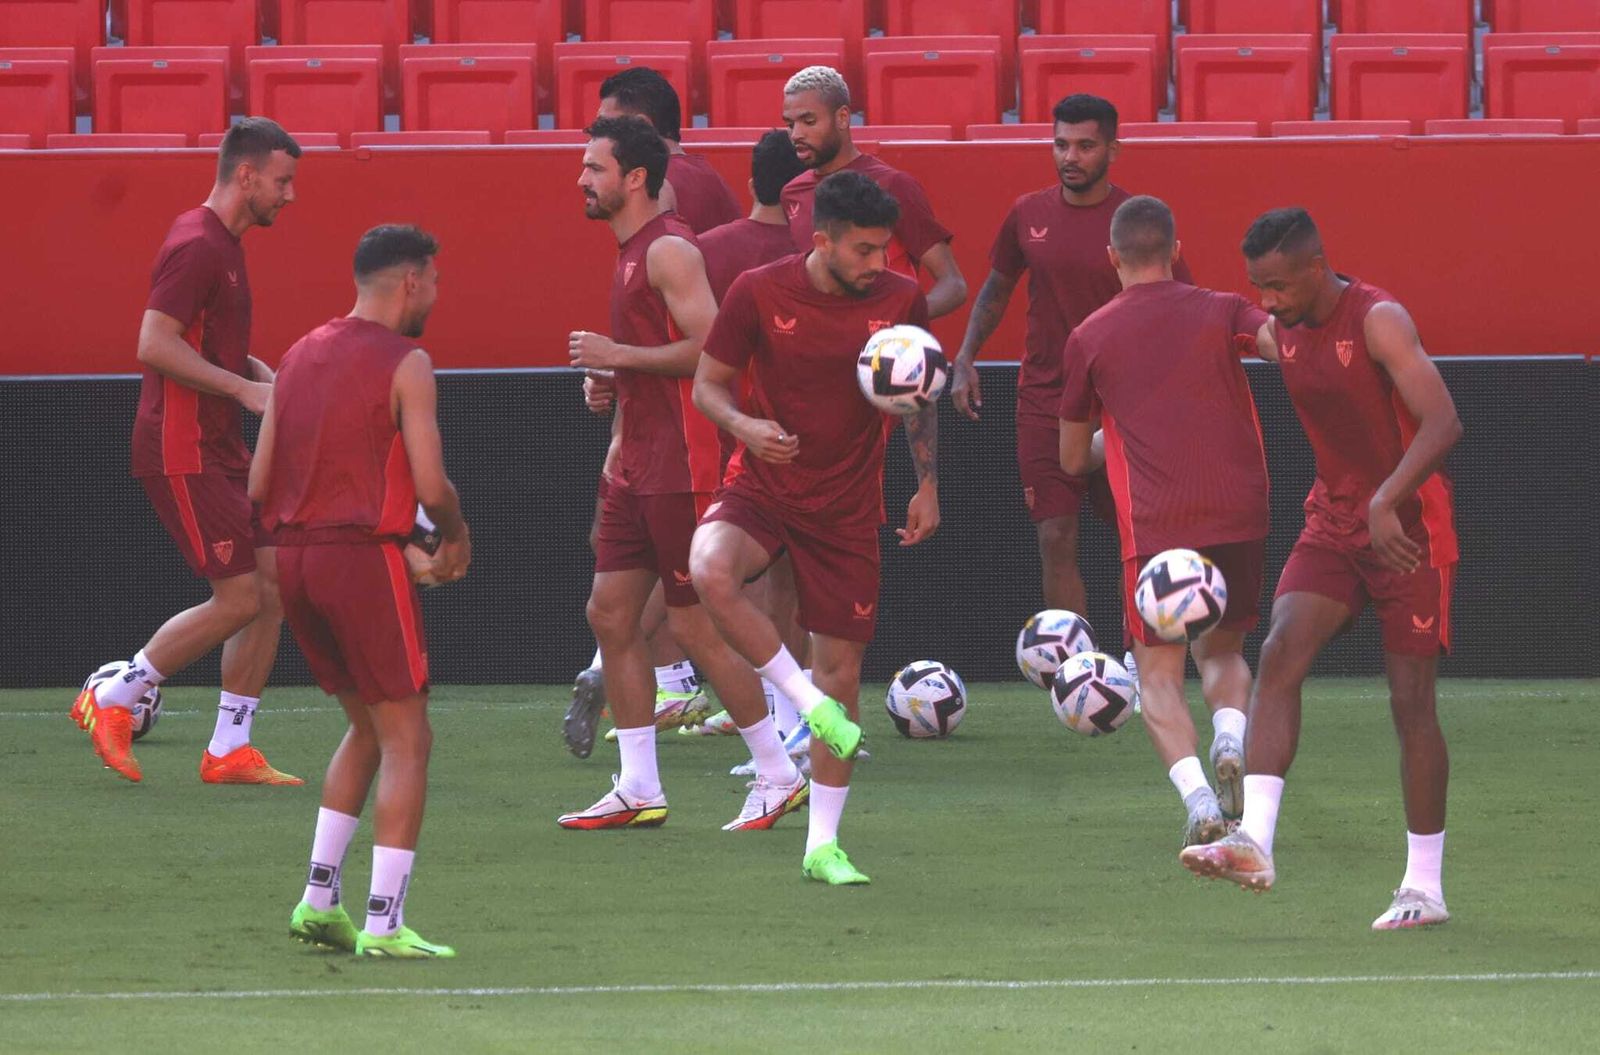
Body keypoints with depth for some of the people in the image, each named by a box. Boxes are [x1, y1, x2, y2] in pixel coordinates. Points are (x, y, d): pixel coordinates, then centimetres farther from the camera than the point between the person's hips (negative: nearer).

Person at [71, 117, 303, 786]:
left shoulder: (224, 245, 17)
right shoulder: (196, 246, -15)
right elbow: (154, 345, -23)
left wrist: (264, 376, 10)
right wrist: (244, 387, -23)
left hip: (220, 449, 10)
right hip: (182, 450, -10)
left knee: (273, 585, 4)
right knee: (239, 599, -9)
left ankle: (230, 751, 9)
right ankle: (110, 701, 5)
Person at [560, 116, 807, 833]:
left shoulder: (668, 250, -15)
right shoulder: (633, 251, 16)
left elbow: (710, 347, -24)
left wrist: (617, 355, -19)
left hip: (681, 469, -10)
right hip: (641, 466, 10)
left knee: (694, 625, -5)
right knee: (610, 613, 7)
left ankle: (779, 776, 6)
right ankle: (639, 790, 10)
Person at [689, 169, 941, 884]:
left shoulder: (900, 301, -4)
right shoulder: (759, 292, -11)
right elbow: (708, 383, -1)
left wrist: (928, 485, 6)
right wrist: (743, 425, -22)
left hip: (847, 509, 2)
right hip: (761, 489, -2)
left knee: (841, 669, 3)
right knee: (710, 571, -35)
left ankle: (823, 844, 16)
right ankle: (808, 703, -16)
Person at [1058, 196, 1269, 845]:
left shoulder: (1088, 339, 10)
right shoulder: (1221, 312, 9)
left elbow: (1074, 459, 20)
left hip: (1155, 525, -2)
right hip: (1241, 517, 2)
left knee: (1159, 676, 4)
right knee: (1221, 651, 22)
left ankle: (1198, 798, -21)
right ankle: (1230, 740, -10)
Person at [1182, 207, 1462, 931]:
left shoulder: (1379, 321, -18)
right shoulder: (1279, 335, 4)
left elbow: (1443, 423, -27)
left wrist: (1386, 501, -38)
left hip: (1408, 526, -6)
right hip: (1333, 521, 6)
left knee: (1411, 702, -3)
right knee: (1280, 653, -16)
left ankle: (1425, 886, 7)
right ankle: (1253, 842, -25)